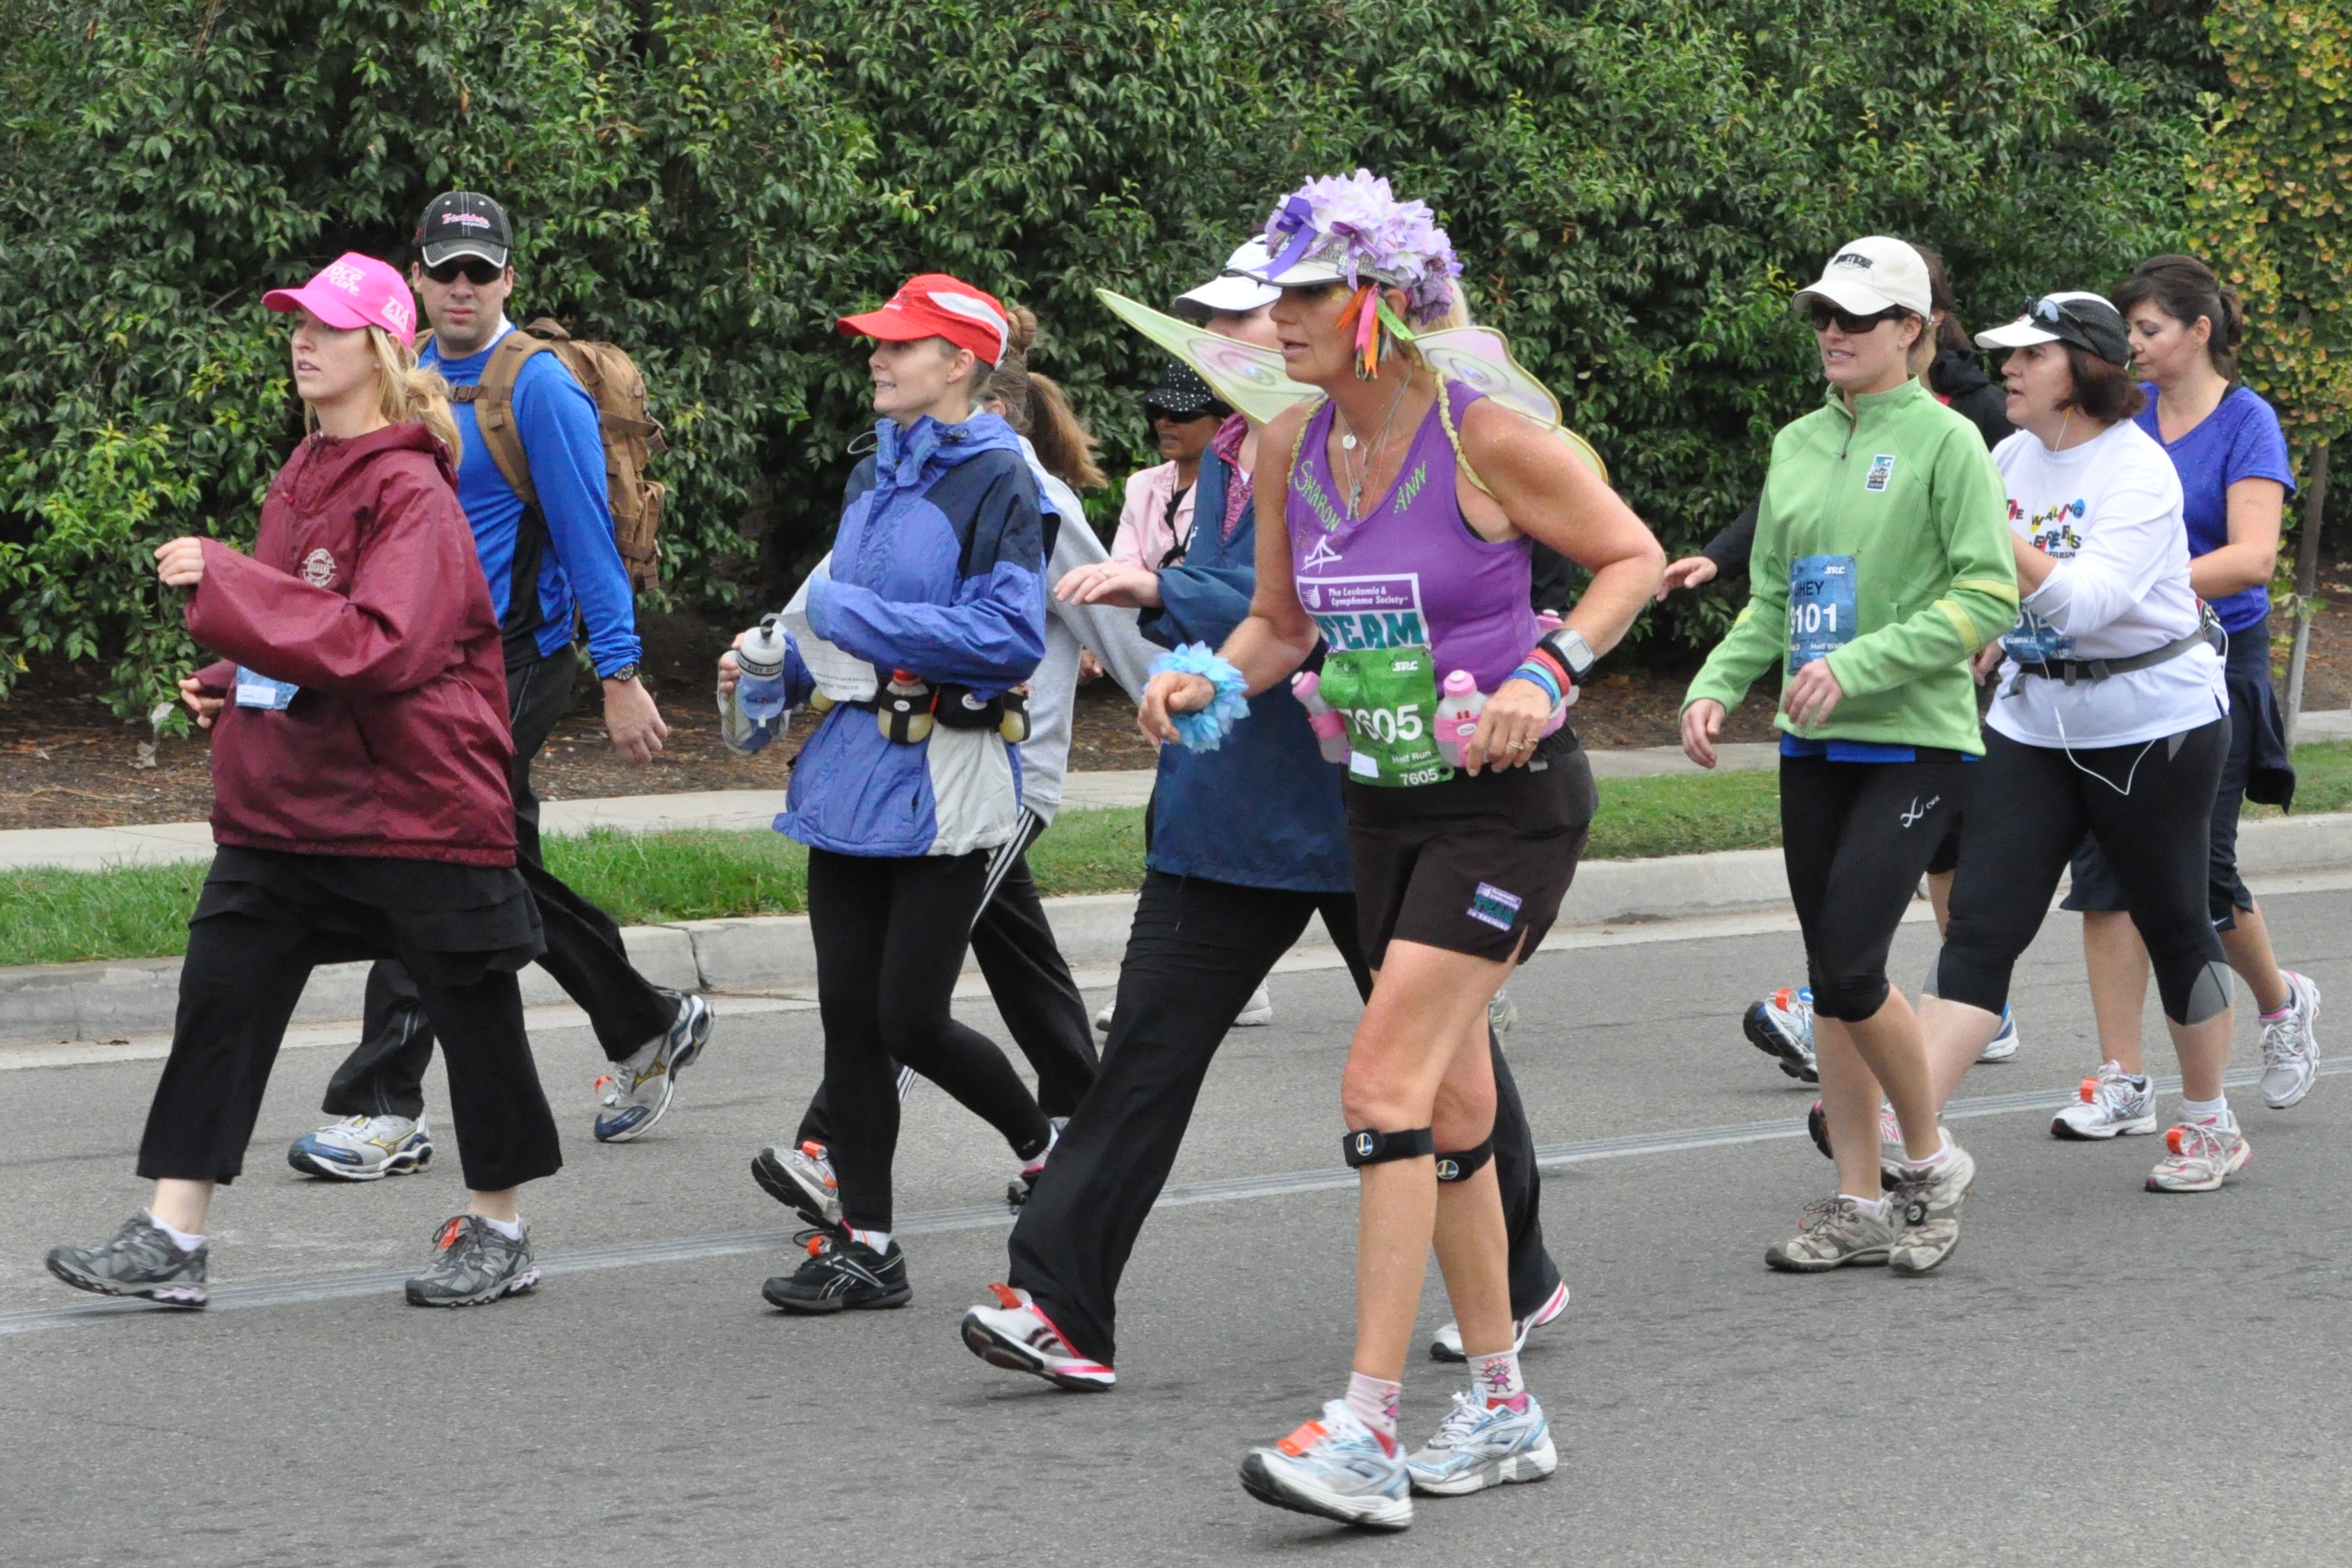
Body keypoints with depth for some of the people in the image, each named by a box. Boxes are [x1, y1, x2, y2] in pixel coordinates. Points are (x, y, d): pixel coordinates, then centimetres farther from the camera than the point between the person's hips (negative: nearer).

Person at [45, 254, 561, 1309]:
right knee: (221, 994, 0)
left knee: (470, 1011, 6)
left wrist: (223, 582, -27)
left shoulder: (409, 491, -14)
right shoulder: (301, 478, 11)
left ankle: (499, 1232, 21)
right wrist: (236, 686, 7)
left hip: (414, 797, -8)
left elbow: (383, 645, -27)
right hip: (287, 795, 8)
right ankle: (171, 1240, 1)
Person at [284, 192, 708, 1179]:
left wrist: (620, 675, -15)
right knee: (507, 872, 14)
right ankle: (647, 1030, 32)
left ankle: (383, 1109, -8)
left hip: (511, 660, -8)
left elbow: (589, 537, -13)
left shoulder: (539, 388, -12)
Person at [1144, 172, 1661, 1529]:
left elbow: (1636, 558, -6)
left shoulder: (1485, 439, -16)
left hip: (1508, 799, -7)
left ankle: (1366, 1431, -19)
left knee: (1387, 1082, -17)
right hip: (1388, 802, 7)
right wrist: (1214, 679, -5)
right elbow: (1283, 622, 14)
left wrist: (1548, 670, -18)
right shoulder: (1293, 449, 2)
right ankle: (1503, 1413, 24)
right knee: (1450, 1110, 12)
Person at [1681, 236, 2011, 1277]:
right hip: (1812, 748, 6)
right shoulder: (1796, 445, 11)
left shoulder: (1945, 441, -7)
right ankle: (1858, 1203, 15)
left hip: (1913, 743, -6)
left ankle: (1930, 1161, 8)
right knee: (1831, 979, 7)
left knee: (1850, 968, -14)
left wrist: (1856, 667, -19)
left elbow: (1989, 600, -13)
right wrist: (1717, 687, 0)